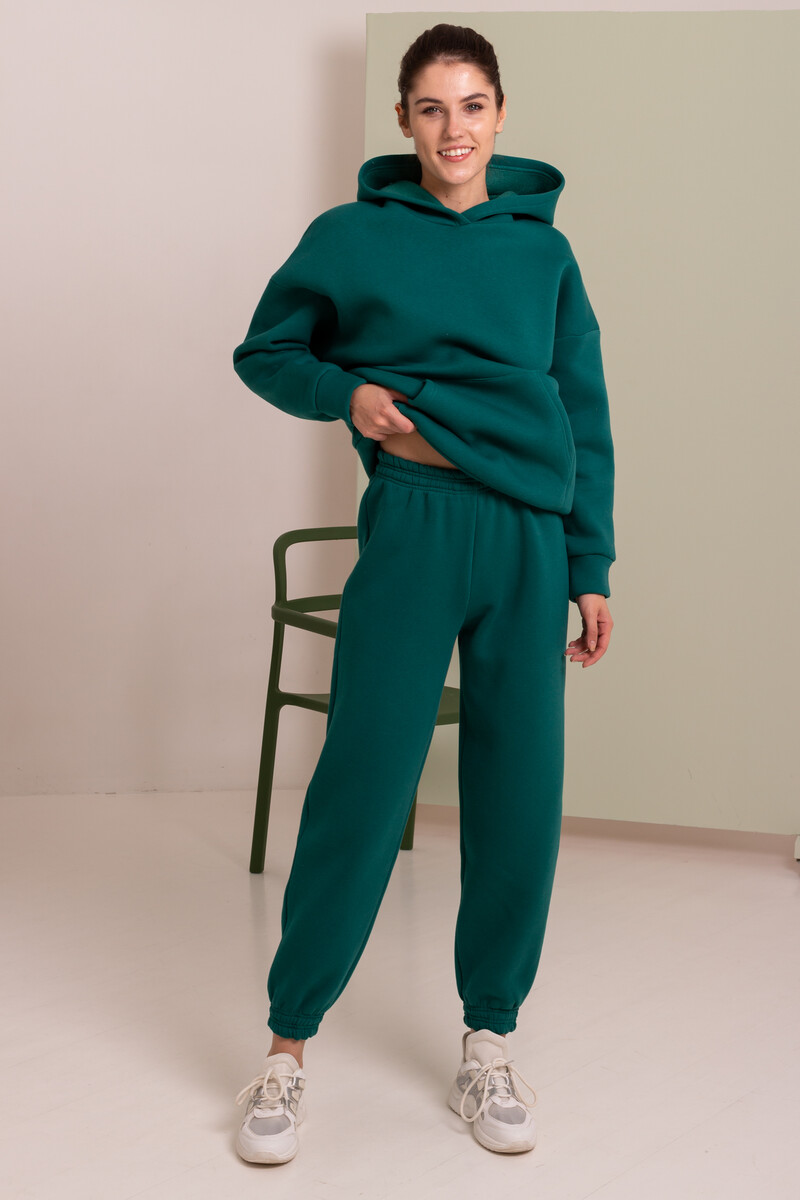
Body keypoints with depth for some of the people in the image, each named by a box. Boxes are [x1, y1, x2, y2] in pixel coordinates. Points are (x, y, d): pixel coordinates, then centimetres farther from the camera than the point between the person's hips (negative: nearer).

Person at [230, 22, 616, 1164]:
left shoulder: (544, 249, 12)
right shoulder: (353, 236, 6)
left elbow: (587, 420, 13)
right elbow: (264, 352, 15)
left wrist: (591, 570, 9)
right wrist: (346, 393, -4)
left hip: (532, 541, 3)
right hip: (414, 526, -3)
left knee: (521, 796, 3)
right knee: (363, 782, -5)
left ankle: (489, 1042, 18)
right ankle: (288, 1047, 7)